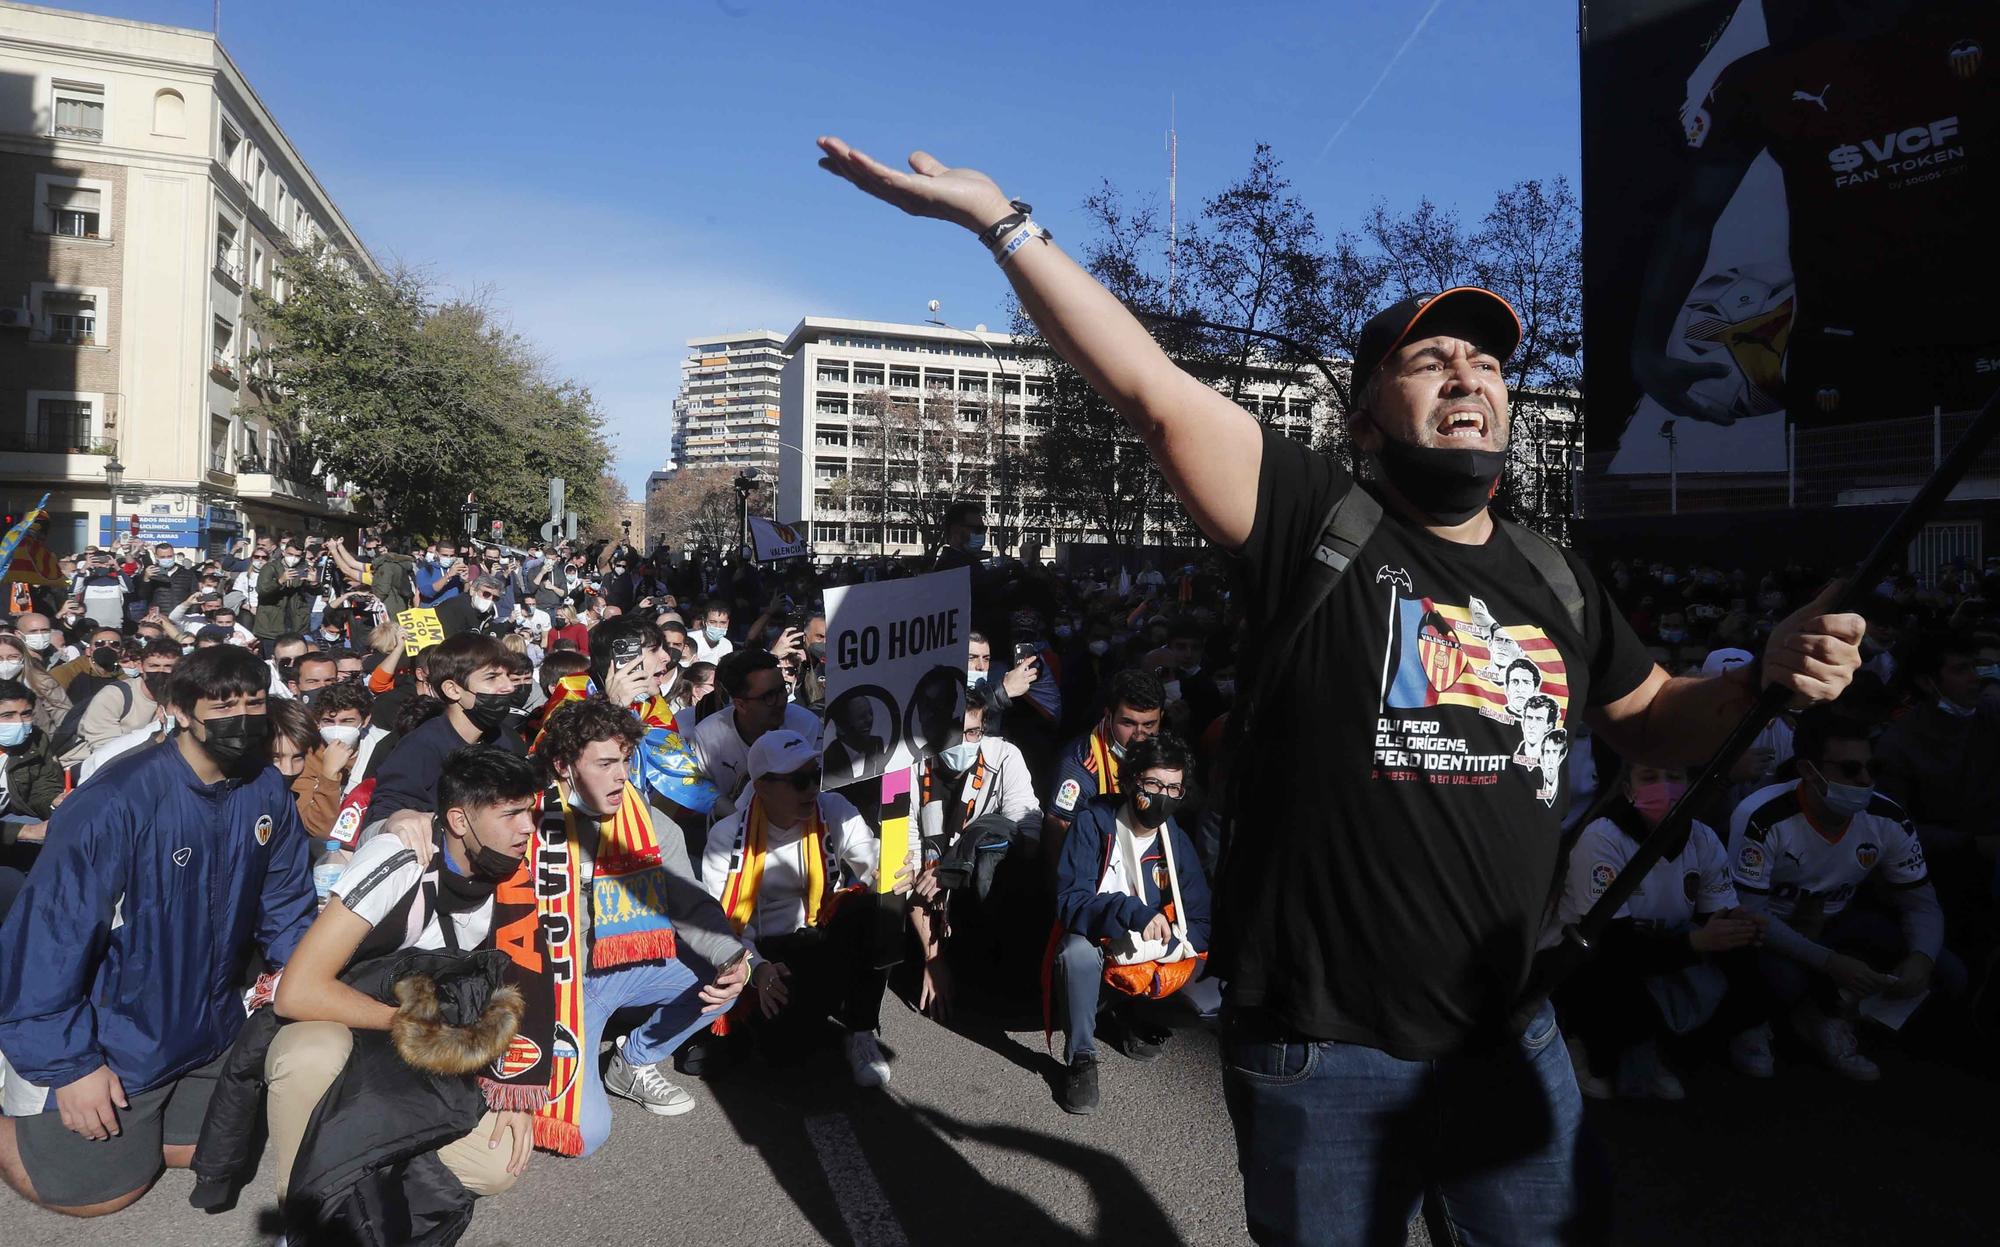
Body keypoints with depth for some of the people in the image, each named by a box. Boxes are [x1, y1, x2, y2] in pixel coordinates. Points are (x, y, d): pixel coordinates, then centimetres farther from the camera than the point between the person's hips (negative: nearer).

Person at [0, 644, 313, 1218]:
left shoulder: (266, 792, -10)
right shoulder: (113, 805, -28)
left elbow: (284, 906, 2)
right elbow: (51, 931, -25)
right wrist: (69, 1064, -21)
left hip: (206, 1023, 6)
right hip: (108, 1041, -6)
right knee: (105, 1188, 7)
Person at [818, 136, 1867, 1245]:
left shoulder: (1553, 580, 6)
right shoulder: (1321, 526, -11)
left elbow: (1656, 724, 19)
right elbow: (1156, 390, -20)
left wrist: (1769, 674, -1)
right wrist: (999, 218, -24)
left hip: (1514, 1047, 5)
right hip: (1323, 1058, -4)